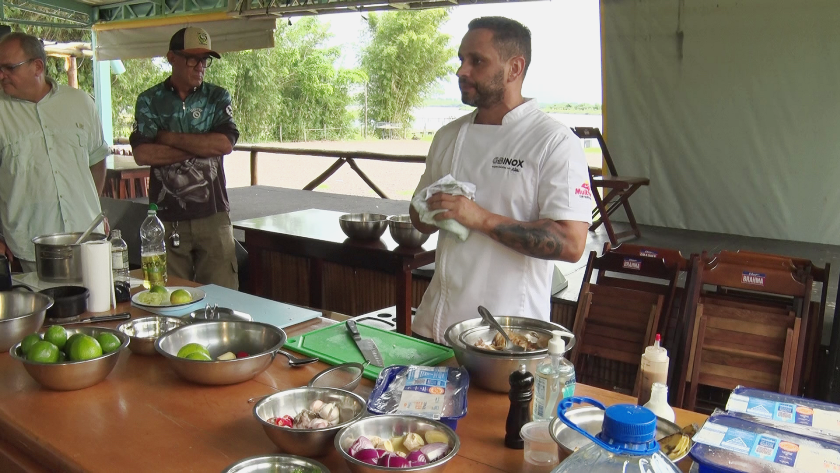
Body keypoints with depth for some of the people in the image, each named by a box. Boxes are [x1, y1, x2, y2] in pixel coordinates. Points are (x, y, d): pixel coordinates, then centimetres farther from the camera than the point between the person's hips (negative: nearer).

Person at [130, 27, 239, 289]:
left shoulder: (218, 98, 9)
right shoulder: (149, 101, 7)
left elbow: (225, 144, -9)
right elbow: (142, 154, -7)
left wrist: (169, 138, -7)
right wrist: (202, 146, -9)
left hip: (213, 214, 0)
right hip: (166, 218, 0)